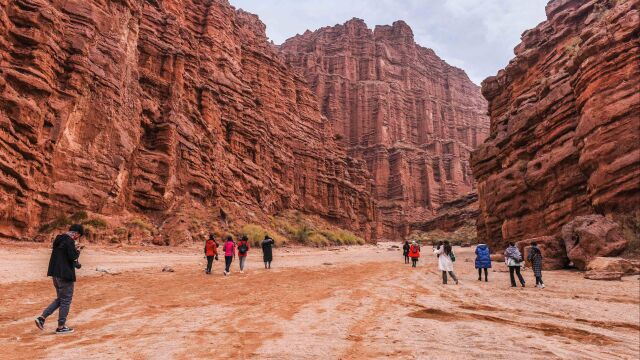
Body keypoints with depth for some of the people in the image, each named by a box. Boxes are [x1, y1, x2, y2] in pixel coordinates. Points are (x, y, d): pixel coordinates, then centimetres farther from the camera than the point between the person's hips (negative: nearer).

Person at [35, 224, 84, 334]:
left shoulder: (59, 239, 12)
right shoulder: (69, 241, -17)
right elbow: (73, 257, -21)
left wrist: (75, 264, 15)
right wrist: (78, 250, -3)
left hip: (55, 273, 9)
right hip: (65, 275, -9)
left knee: (60, 298, 21)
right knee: (66, 300, 3)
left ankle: (42, 317, 12)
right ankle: (61, 327, 10)